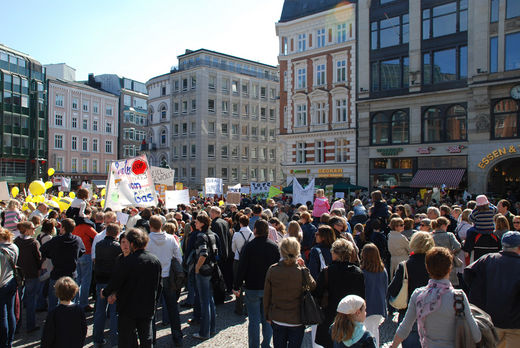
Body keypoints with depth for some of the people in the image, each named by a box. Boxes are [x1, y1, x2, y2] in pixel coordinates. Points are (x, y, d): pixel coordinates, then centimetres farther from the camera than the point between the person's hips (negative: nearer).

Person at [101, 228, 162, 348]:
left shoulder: (128, 261, -20)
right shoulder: (155, 260, -3)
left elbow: (116, 280, -10)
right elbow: (158, 285, 6)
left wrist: (105, 293, 10)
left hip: (129, 308, -4)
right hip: (148, 308, 4)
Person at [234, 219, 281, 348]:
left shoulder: (250, 246, -13)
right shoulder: (274, 246, -2)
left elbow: (242, 268, -11)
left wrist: (236, 286, -1)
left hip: (253, 289, -3)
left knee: (254, 320, 5)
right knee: (268, 319, 14)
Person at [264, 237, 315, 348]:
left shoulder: (272, 270, -12)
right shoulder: (302, 272, -20)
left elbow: (266, 296, -3)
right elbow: (313, 288, -4)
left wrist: (267, 316, 12)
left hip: (277, 319, 2)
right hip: (296, 321, -2)